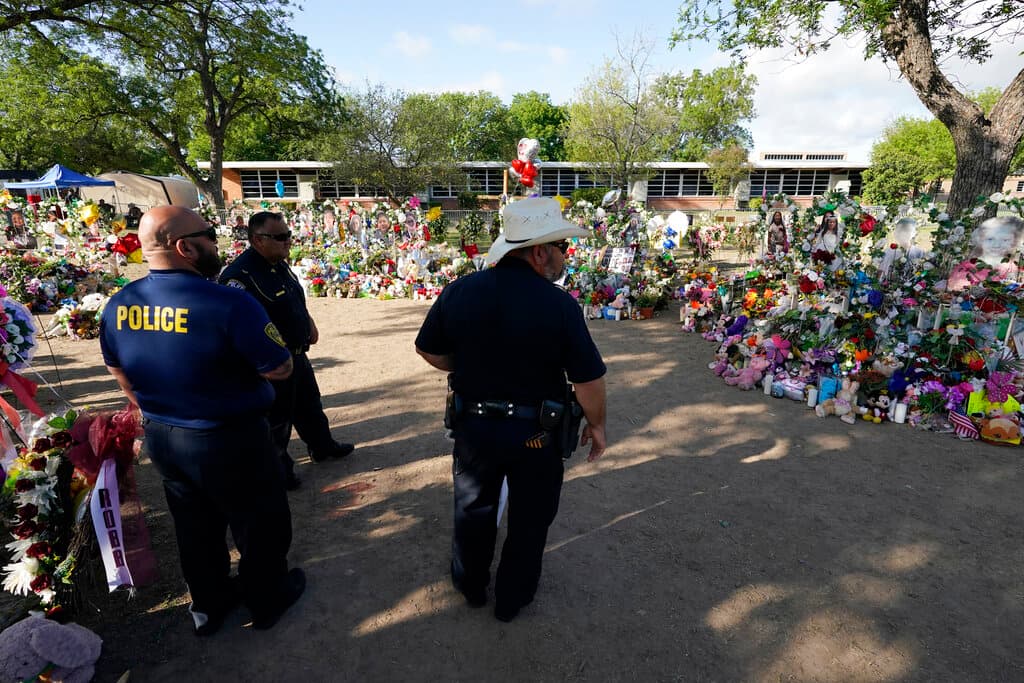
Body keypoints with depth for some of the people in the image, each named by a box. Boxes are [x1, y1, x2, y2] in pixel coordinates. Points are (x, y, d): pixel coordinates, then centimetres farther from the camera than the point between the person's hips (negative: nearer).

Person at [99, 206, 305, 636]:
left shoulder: (118, 306, -4)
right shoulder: (230, 305, -27)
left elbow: (120, 373, 10)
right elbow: (280, 368, -20)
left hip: (160, 438, 7)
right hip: (231, 440, -6)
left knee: (195, 526, 25)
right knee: (259, 523, 18)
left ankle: (209, 605, 45)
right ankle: (267, 600, 38)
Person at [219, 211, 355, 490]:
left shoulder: (280, 264, 3)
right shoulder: (239, 275, -26)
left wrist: (310, 324, 15)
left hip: (297, 354, 9)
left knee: (310, 404, 24)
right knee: (277, 417, 9)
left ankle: (323, 446, 45)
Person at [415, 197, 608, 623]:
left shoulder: (459, 291, -10)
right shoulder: (559, 304, -20)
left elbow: (429, 351, 1)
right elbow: (589, 380, -16)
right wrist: (596, 425, 1)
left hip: (474, 425, 4)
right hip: (536, 434, -3)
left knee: (474, 509, 27)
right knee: (529, 519, 21)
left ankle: (470, 585, 49)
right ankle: (511, 599, 41)